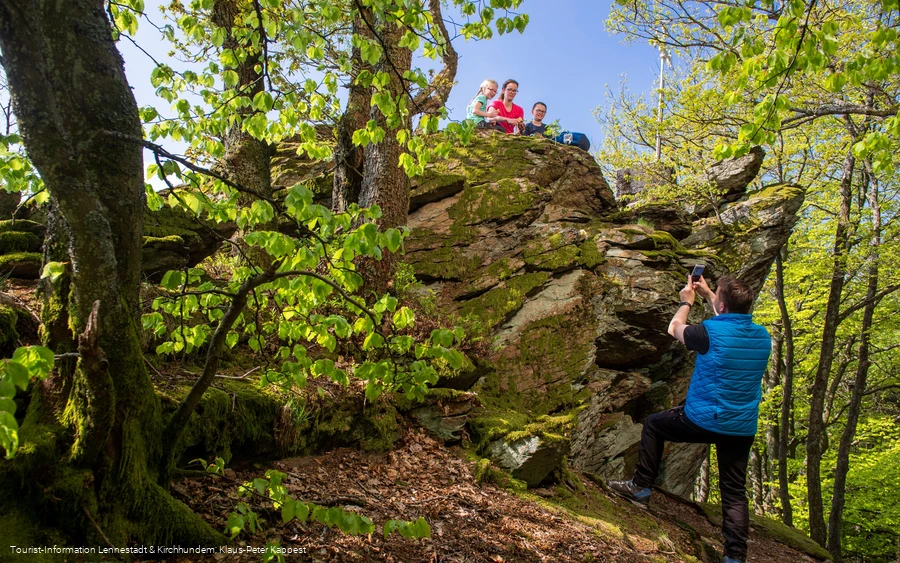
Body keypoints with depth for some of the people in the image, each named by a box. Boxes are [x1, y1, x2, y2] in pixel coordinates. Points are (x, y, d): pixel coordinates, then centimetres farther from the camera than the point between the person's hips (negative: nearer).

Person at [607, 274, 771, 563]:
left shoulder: (711, 332, -17)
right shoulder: (762, 336, 2)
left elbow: (674, 329, 4)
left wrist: (687, 302, 20)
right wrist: (708, 295, 29)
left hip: (702, 421, -5)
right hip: (742, 430, 5)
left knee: (653, 423, 19)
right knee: (734, 492, 11)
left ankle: (641, 486, 21)